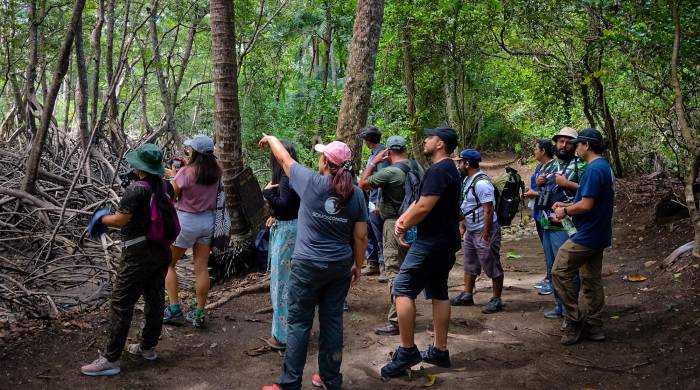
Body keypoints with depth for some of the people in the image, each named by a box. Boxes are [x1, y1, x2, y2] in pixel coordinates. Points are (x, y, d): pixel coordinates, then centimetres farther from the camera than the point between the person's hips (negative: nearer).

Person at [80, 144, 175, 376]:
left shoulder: (137, 189, -19)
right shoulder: (165, 187, 4)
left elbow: (119, 220, -18)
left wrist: (102, 219, 1)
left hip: (138, 254, -8)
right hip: (162, 250, 8)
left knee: (121, 304, -4)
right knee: (154, 299, 16)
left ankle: (111, 360, -2)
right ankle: (148, 347, 29)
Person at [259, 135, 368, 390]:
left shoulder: (311, 183, -11)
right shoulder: (356, 193, -2)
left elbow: (284, 158, 5)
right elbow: (360, 235, 1)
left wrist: (270, 139, 24)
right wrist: (358, 265, 14)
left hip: (308, 265, -4)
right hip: (341, 266, 4)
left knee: (299, 323, 3)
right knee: (332, 320, 13)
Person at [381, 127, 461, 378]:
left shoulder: (438, 171, -17)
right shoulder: (450, 169, 16)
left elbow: (423, 207, -22)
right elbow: (420, 199, 14)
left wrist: (404, 226, -6)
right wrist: (403, 218, -1)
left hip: (431, 242, -10)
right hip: (446, 241, 10)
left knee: (403, 290, -7)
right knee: (439, 293, 12)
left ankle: (407, 351, -5)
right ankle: (440, 351, 17)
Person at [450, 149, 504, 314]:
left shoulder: (481, 183, -22)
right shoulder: (468, 180, 9)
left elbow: (488, 211, -24)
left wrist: (486, 236, -23)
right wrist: (462, 225, 15)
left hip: (484, 231, -10)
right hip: (471, 231, 10)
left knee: (492, 267, 1)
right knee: (470, 264, 18)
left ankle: (496, 300, 9)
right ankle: (467, 295, 29)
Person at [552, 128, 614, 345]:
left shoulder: (594, 170, -19)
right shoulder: (606, 167, 14)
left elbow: (586, 205, -23)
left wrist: (565, 211, -7)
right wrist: (568, 206, 13)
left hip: (587, 236, -10)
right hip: (599, 235, 10)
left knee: (560, 272, -6)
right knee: (592, 280, 13)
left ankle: (575, 320, -1)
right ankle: (594, 327, 18)